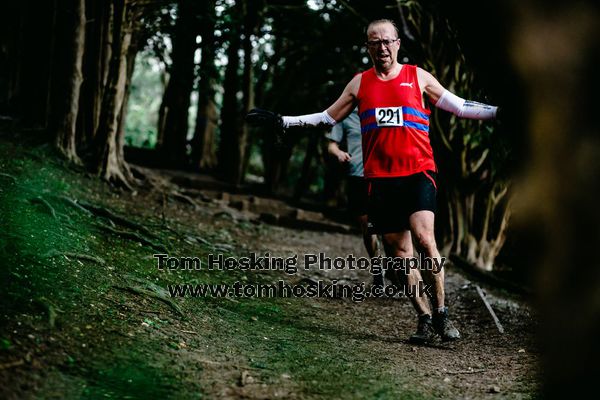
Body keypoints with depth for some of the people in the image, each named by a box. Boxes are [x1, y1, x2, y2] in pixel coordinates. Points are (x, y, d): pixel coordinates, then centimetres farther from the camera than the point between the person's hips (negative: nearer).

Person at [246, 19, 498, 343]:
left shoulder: (417, 76, 9)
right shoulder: (360, 83, 14)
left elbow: (459, 106, 12)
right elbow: (327, 118, 20)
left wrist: (498, 112, 2)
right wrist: (282, 121, 14)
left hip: (418, 173, -2)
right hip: (380, 179, 2)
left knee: (424, 238, -20)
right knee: (399, 252, 1)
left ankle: (441, 313, -9)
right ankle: (425, 318, 10)